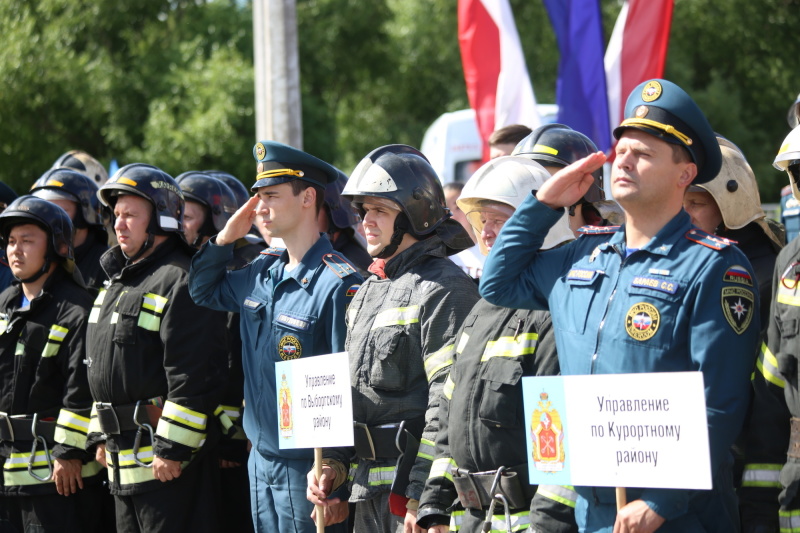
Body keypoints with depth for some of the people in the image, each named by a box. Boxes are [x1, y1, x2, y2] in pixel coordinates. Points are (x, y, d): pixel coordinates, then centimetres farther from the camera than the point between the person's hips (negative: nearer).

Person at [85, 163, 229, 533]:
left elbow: (194, 377, -21)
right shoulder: (118, 282, 19)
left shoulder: (180, 282, -14)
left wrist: (171, 447, -22)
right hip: (123, 454, 10)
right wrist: (101, 435, 21)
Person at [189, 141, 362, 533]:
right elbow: (204, 291, 28)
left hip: (306, 470, -8)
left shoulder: (337, 283, -16)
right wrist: (226, 238, 8)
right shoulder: (260, 273, 8)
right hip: (260, 463, 8)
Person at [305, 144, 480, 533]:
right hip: (367, 491, 9)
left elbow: (450, 404, -19)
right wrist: (333, 463, 11)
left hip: (414, 488, -9)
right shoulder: (369, 291, 18)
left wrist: (423, 497, -22)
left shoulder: (444, 289, -12)